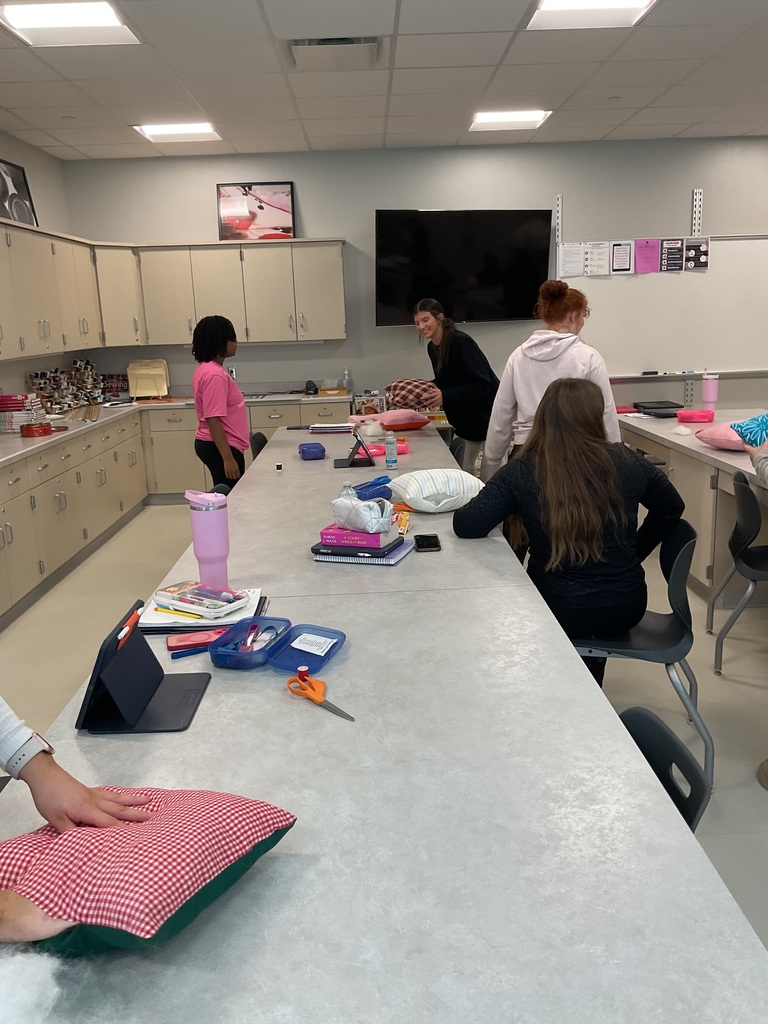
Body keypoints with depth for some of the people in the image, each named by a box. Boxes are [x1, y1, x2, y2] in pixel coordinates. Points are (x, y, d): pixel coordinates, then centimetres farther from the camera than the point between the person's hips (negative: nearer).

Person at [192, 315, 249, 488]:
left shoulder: (206, 369, 10)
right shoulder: (214, 374, -20)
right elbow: (213, 420, -25)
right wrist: (228, 458, -26)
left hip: (212, 444, 10)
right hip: (220, 447, -10)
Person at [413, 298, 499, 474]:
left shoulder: (461, 342, -22)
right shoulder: (432, 348, 3)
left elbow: (481, 384, -28)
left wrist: (444, 396, -34)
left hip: (486, 413, -9)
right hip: (466, 419, 9)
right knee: (462, 468, 13)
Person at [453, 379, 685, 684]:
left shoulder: (522, 472, -15)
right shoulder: (627, 462, -6)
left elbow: (466, 526, -20)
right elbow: (671, 508, 10)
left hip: (559, 611, -2)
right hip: (626, 607, 3)